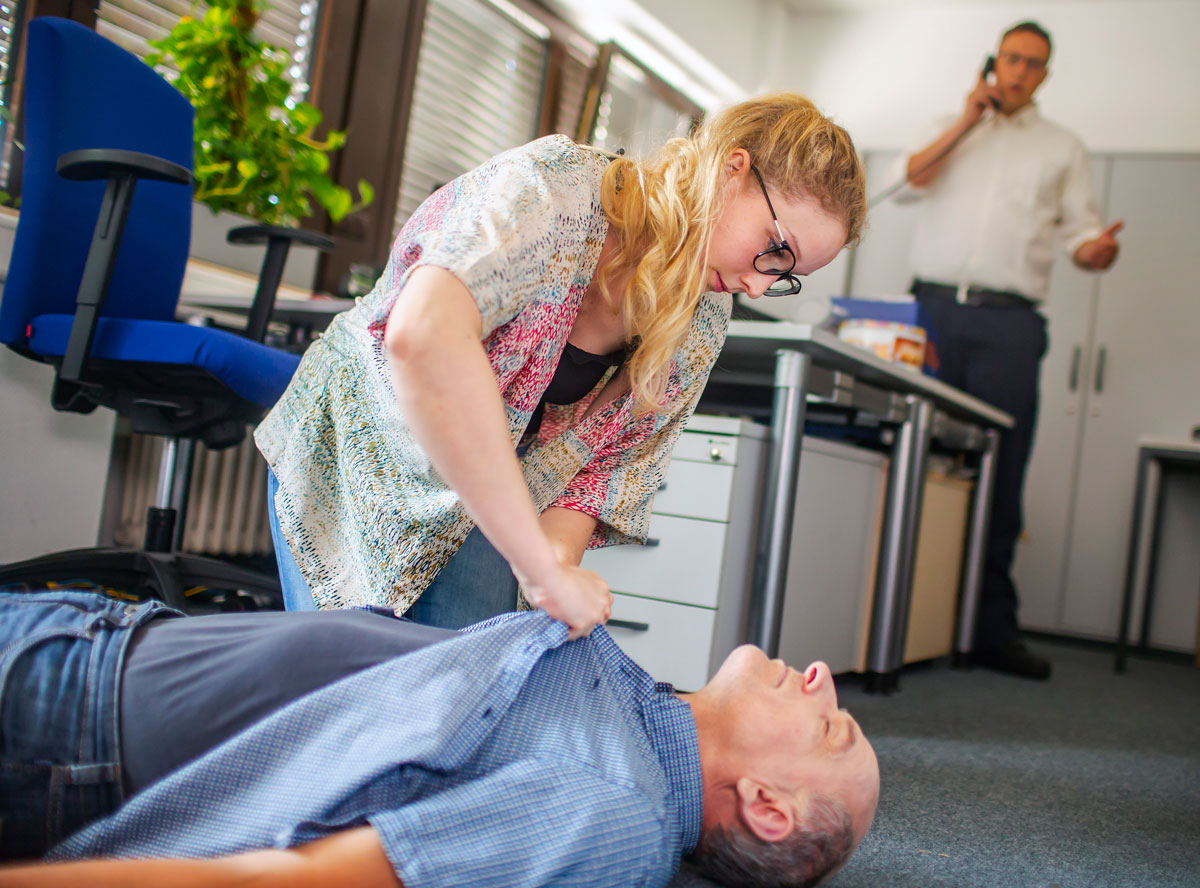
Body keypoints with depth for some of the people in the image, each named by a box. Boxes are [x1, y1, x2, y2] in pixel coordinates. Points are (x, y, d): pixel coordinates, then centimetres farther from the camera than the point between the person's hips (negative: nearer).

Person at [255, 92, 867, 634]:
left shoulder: (702, 324, -9)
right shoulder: (558, 187, -32)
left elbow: (605, 468, -6)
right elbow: (422, 337, -50)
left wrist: (557, 553, -28)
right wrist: (546, 571, -47)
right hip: (353, 460, -5)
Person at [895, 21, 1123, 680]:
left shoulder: (1063, 148, 19)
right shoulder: (952, 129, 21)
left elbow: (1079, 229, 11)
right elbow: (907, 185, 4)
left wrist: (1097, 251, -12)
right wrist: (966, 123, 0)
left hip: (1008, 322, 0)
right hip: (933, 306, 0)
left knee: (999, 470, -5)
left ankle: (992, 627, 0)